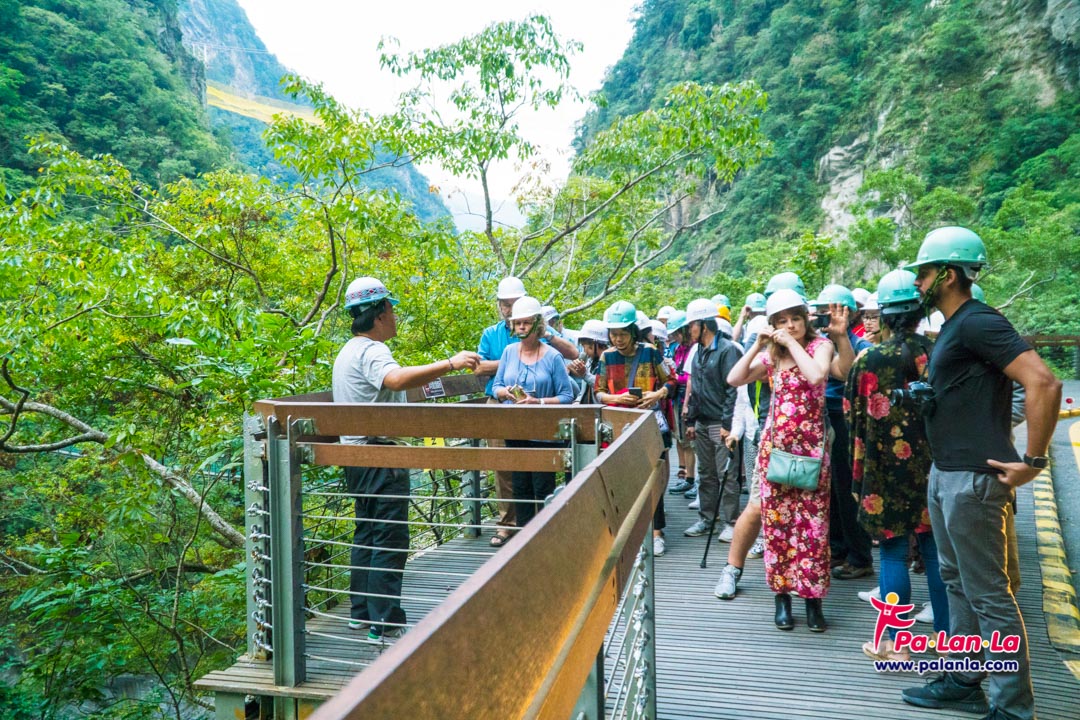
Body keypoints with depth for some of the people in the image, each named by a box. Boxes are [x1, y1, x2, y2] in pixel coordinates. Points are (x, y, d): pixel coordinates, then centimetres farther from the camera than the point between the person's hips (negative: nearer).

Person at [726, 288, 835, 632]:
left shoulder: (820, 345, -1)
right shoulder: (772, 355, 11)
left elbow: (817, 376, -22)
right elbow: (734, 379, 1)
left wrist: (793, 343, -14)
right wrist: (757, 345, -3)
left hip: (810, 445, -3)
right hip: (774, 445, 4)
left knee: (812, 521, -1)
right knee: (776, 521, 5)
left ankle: (813, 598, 10)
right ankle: (782, 595, 16)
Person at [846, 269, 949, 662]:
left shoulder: (867, 360, -7)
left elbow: (855, 422, -3)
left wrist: (858, 475, 6)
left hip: (887, 472, -2)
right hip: (934, 468, 2)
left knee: (893, 552, 5)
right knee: (936, 550, 12)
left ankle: (894, 644, 11)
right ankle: (946, 637, 23)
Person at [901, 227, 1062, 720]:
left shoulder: (978, 322, -16)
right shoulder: (952, 328, 14)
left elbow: (1044, 383, -25)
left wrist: (1032, 461, -20)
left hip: (974, 479, -10)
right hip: (945, 475, 10)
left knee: (989, 595, -1)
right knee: (958, 583, 17)